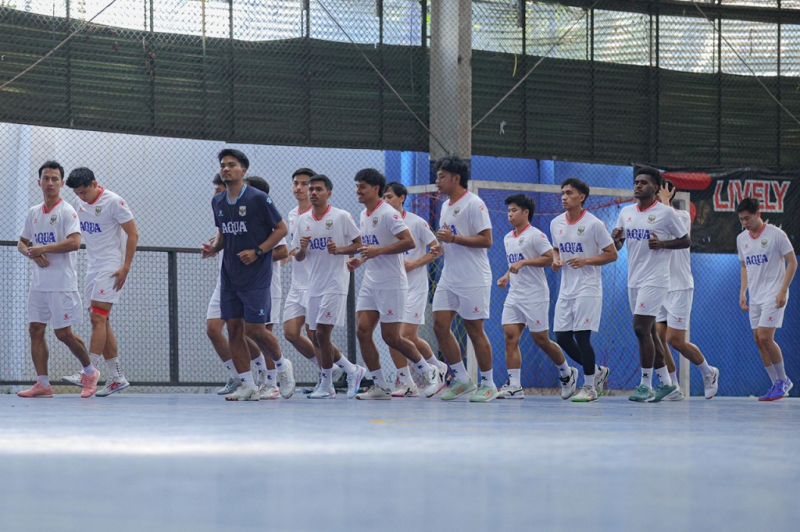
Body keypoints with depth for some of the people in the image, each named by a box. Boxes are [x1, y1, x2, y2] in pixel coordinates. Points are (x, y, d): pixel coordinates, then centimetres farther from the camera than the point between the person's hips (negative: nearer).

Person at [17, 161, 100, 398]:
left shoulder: (66, 211, -8)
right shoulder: (33, 213, 13)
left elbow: (74, 242, -20)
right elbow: (22, 243, 18)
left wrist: (42, 249, -17)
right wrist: (32, 253, -5)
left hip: (62, 283, -7)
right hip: (38, 283, 7)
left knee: (63, 333, -5)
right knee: (35, 330, 0)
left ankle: (90, 372, 16)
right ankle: (43, 384, 3)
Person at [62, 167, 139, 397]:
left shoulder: (114, 202, -11)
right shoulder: (78, 204, 9)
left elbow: (133, 234, -10)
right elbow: (73, 234, 21)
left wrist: (126, 267, -15)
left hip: (111, 267, -8)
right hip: (93, 266, 8)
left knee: (98, 317, -15)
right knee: (101, 322, 5)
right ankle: (116, 377, 9)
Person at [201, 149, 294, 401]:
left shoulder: (258, 198, -10)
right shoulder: (218, 202, 9)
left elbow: (281, 229, -6)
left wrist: (257, 252, -15)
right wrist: (213, 247, 1)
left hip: (256, 276, -6)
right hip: (229, 275, 6)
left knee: (254, 329, -8)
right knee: (234, 329, 1)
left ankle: (282, 366, 20)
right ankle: (248, 386, 7)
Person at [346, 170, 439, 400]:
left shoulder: (388, 213, -14)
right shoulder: (364, 215, 13)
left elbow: (409, 242, -22)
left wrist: (378, 251, -27)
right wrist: (360, 260, 8)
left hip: (392, 284, -8)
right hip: (370, 283, 8)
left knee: (391, 337, -6)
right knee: (362, 331, -4)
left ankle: (428, 372, 15)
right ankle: (379, 386, 2)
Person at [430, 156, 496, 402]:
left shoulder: (474, 204, -11)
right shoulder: (446, 206, 16)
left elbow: (486, 240, -17)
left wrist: (453, 238, -21)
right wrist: (439, 246, 6)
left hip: (473, 280, -8)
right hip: (448, 278, 8)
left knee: (474, 329, -3)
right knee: (440, 325, -1)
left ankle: (488, 384, 8)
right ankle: (462, 380, 9)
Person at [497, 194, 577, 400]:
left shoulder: (535, 235, -9)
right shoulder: (508, 238, 15)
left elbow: (550, 258, -17)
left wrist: (523, 262, -22)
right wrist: (506, 277, 9)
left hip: (535, 296, -7)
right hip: (514, 295, 7)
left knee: (540, 339, -1)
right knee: (510, 336, -7)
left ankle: (567, 373, 21)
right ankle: (514, 386, -10)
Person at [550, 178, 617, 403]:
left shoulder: (594, 224, -10)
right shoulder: (556, 224, 8)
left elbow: (612, 254, -7)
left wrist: (586, 261, -19)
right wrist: (555, 260, 1)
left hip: (588, 289, -7)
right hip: (566, 289, 7)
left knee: (582, 335, -10)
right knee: (562, 337, 4)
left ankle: (589, 387, 3)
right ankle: (597, 371, 23)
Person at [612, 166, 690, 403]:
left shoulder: (666, 213, -7)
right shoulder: (626, 212, 10)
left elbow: (686, 240, -2)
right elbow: (616, 246, 16)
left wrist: (662, 244, -17)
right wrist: (615, 239, -7)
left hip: (654, 280, -7)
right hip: (634, 280, 7)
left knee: (641, 329, -13)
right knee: (649, 331, 10)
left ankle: (646, 385, -7)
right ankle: (666, 382, 20)